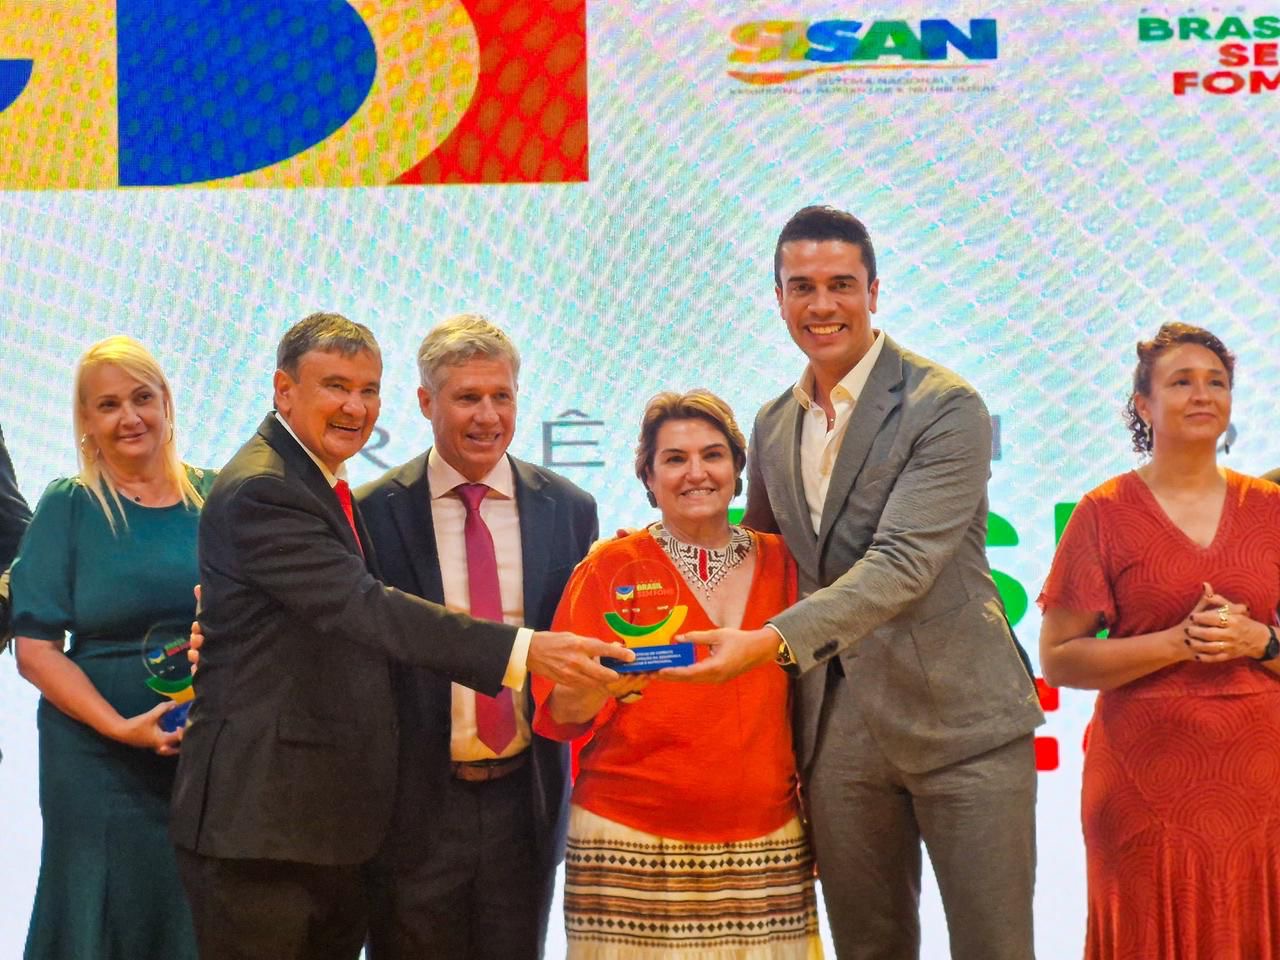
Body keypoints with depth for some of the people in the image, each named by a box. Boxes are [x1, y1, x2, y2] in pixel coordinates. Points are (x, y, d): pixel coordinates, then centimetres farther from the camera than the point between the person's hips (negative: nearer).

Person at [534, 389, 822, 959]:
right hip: (632, 849, -2)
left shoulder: (780, 563, 7)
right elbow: (559, 714, -6)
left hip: (765, 849, 2)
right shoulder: (610, 568, -1)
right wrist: (606, 684, -26)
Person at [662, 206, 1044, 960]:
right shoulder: (773, 425, 11)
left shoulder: (947, 408, -10)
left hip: (961, 720, -5)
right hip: (838, 727, 6)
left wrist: (772, 641, -31)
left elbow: (903, 563, -21)